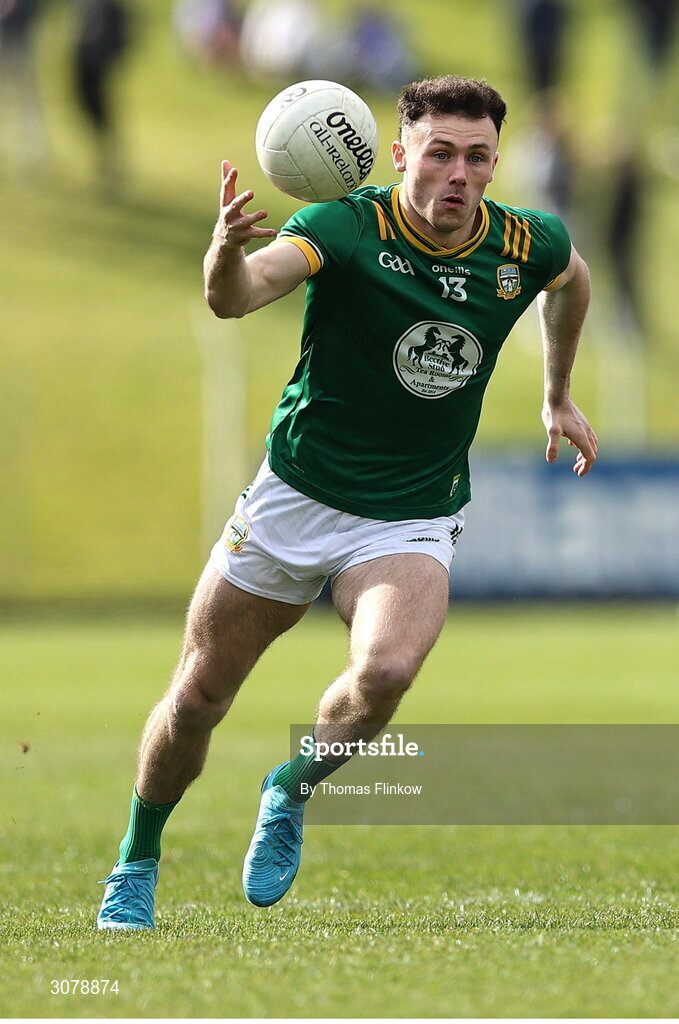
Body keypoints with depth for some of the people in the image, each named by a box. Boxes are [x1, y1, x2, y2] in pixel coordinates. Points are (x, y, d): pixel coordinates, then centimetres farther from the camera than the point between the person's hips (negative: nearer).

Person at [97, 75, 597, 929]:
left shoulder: (526, 245, -7)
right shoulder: (346, 228, -19)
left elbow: (570, 279, 20)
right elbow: (236, 297, -38)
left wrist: (557, 396, 26)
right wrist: (227, 256, -60)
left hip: (411, 526, 1)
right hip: (295, 498, -1)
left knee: (384, 673, -28)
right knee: (197, 699, 6)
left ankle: (290, 794, 2)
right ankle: (136, 865, 33)